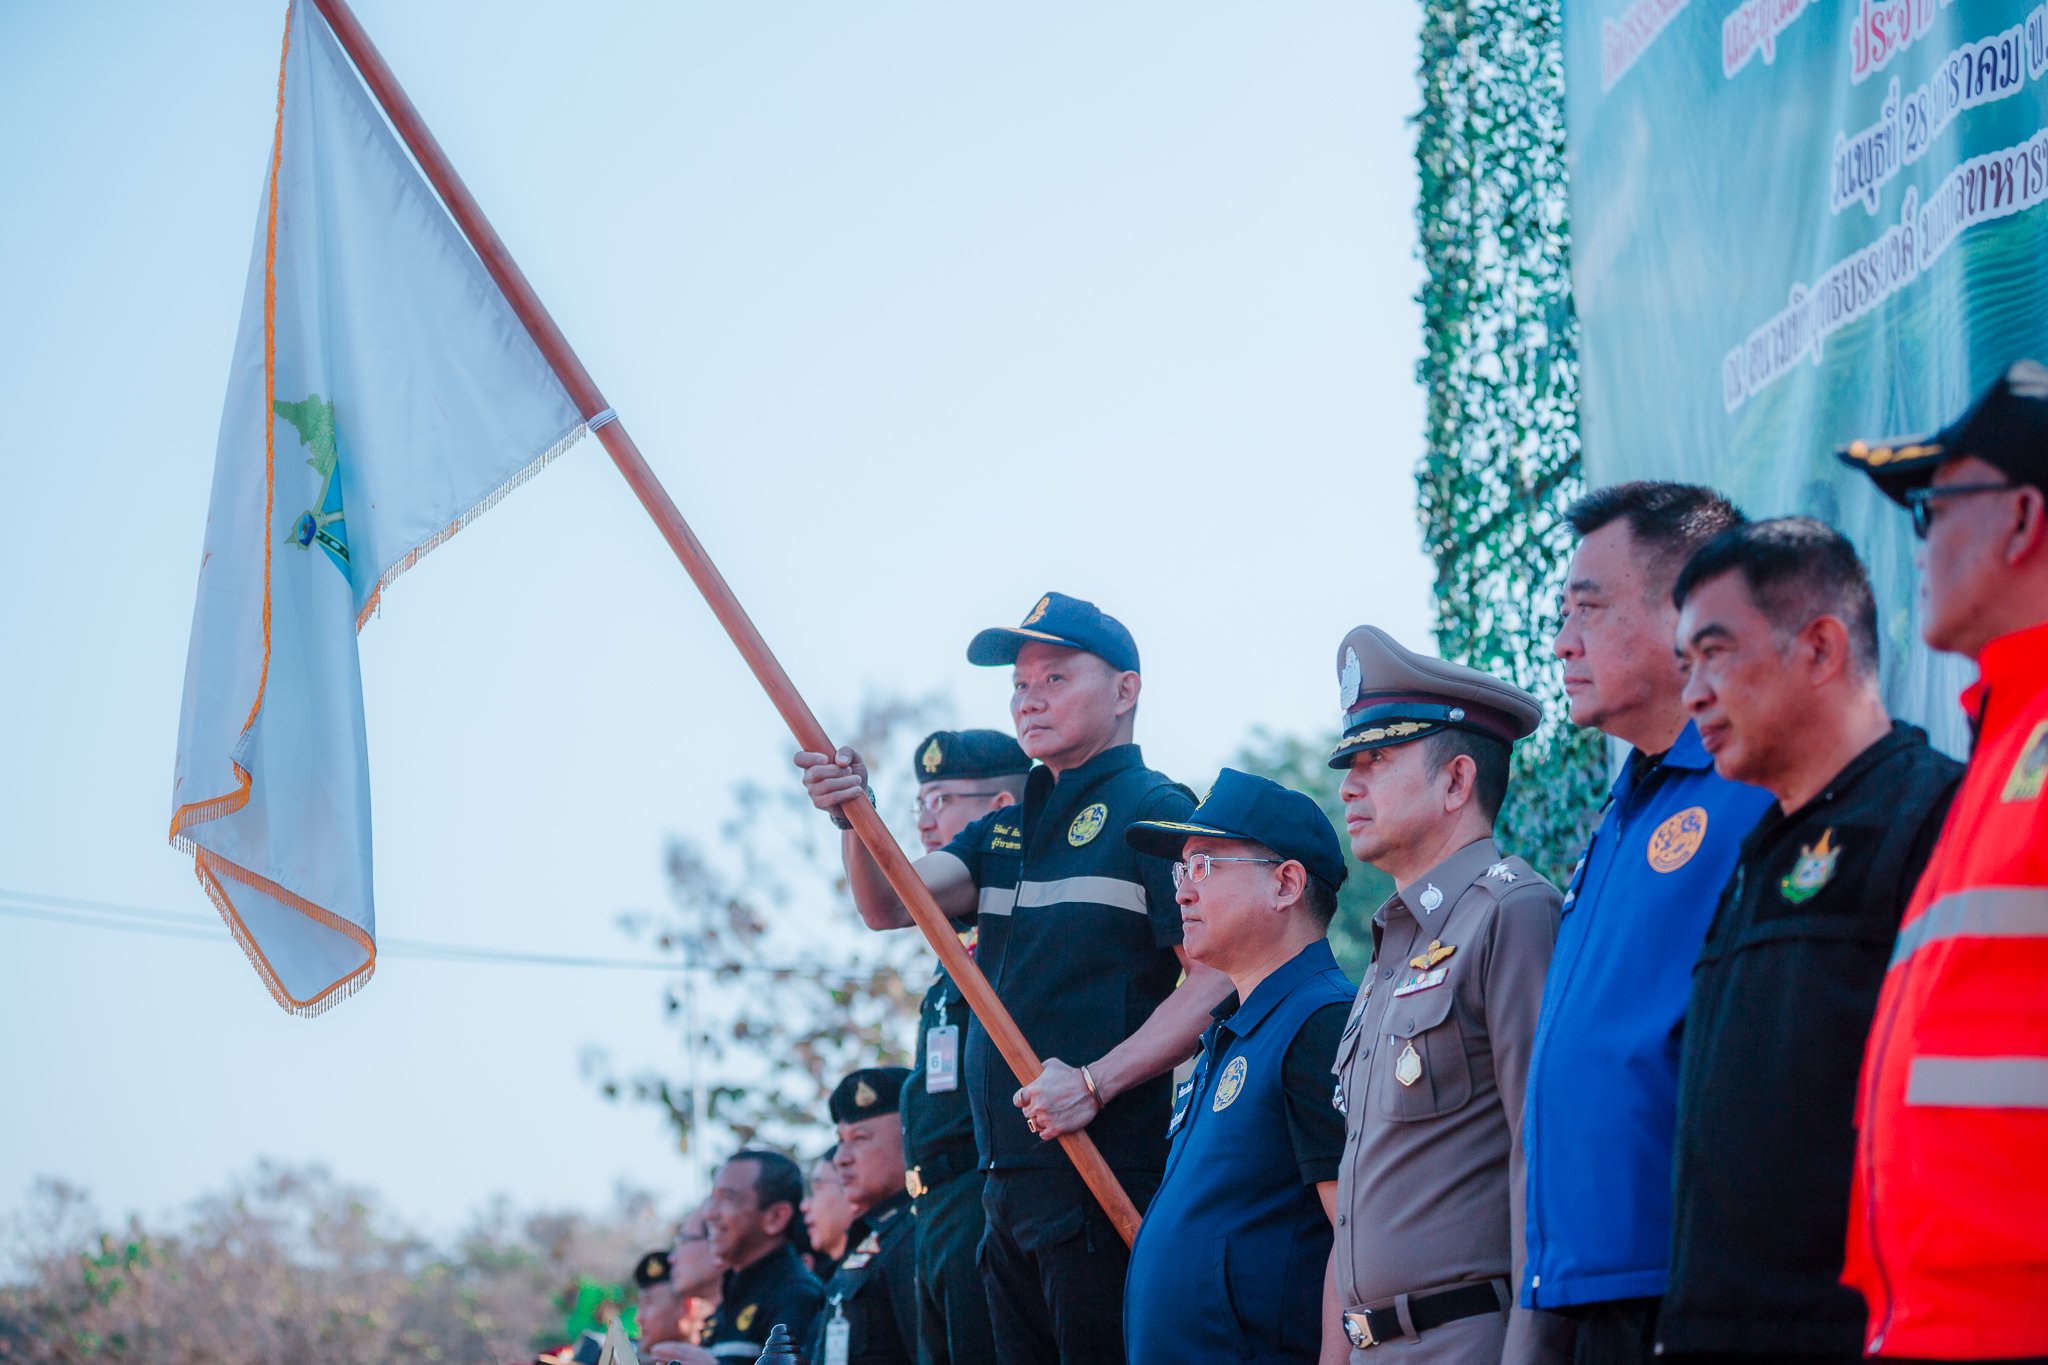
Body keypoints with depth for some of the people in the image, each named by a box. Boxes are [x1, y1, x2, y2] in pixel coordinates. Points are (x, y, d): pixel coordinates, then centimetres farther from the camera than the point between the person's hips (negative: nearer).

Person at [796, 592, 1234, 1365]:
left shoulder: (1155, 813, -3)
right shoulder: (1006, 831, 21)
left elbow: (1215, 983, -12)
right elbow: (889, 906, 8)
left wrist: (1096, 1082, -20)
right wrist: (855, 814, -12)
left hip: (1107, 1177, -8)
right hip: (1008, 1181, 8)